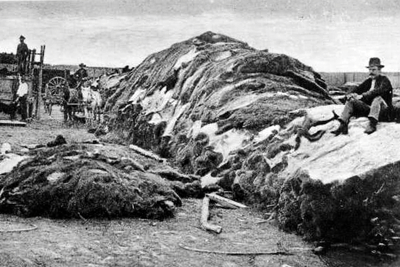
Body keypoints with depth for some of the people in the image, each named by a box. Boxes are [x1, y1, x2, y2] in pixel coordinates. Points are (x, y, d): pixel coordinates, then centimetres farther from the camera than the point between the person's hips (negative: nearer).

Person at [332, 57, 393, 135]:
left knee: (378, 98, -35)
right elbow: (358, 89, 9)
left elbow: (378, 91, -23)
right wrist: (351, 94, -16)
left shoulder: (384, 80, -3)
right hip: (368, 107, 6)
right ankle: (343, 125, -25)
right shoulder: (368, 81, 17)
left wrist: (362, 96, -32)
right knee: (351, 100, -7)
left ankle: (372, 124, -50)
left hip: (382, 110, -6)